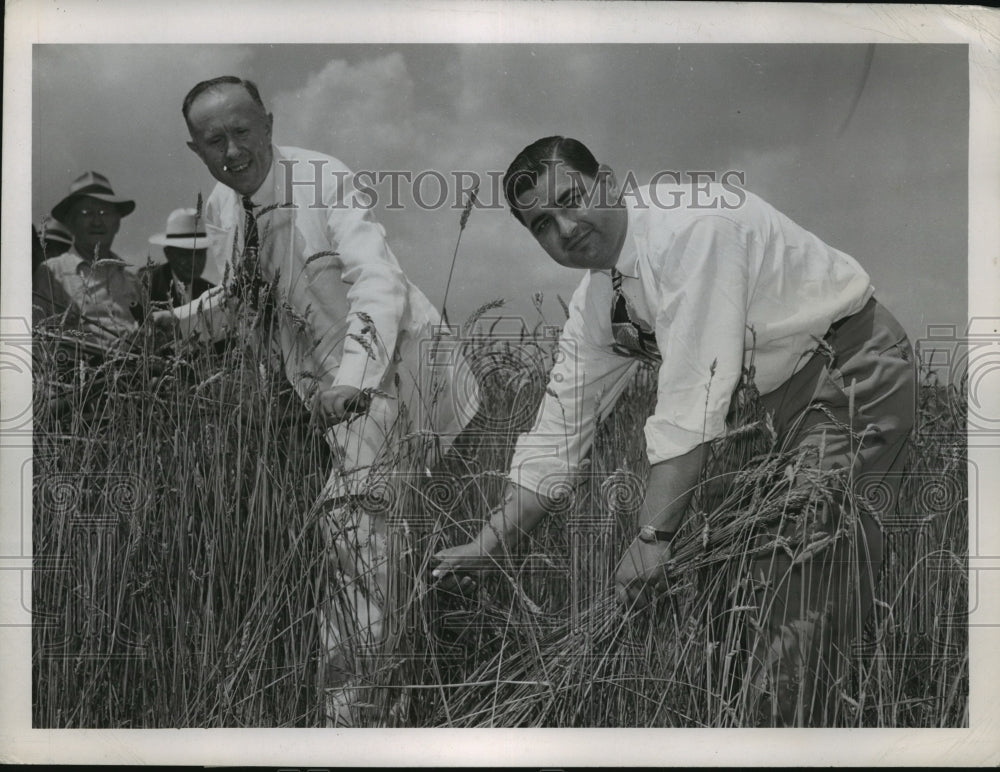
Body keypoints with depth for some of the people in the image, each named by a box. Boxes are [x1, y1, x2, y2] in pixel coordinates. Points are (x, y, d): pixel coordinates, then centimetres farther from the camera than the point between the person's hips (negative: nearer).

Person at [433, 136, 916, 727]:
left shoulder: (690, 226, -24)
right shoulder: (597, 301, 3)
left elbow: (692, 399, -29)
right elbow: (561, 431, 9)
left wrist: (654, 535, -28)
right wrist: (490, 545, 8)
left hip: (854, 372, -9)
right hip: (783, 396, 9)